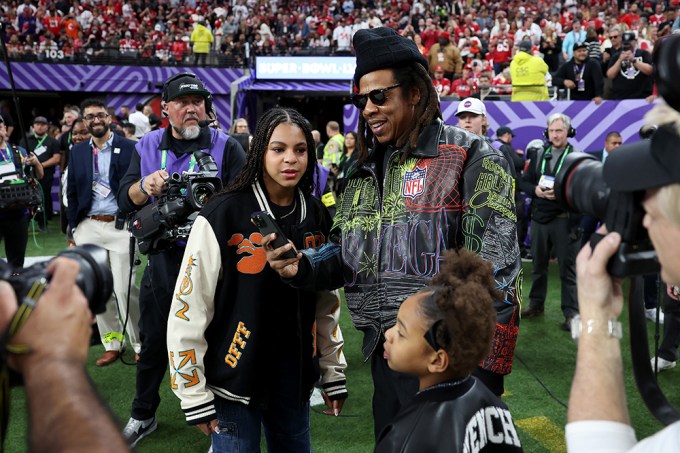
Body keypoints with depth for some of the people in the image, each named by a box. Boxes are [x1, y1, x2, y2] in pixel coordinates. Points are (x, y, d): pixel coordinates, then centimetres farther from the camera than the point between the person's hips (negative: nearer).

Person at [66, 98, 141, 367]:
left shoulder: (129, 148, -1)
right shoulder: (77, 152, 11)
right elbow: (72, 192, 14)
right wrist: (73, 228, 9)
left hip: (121, 226, -4)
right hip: (88, 227, 4)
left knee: (125, 289, -5)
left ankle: (140, 344, 10)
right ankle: (112, 344, 21)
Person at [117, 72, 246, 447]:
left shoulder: (226, 147, -4)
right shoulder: (147, 147, 6)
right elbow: (126, 199, 1)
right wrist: (145, 185, -20)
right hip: (162, 258, 4)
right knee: (153, 340, 16)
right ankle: (143, 416, 36)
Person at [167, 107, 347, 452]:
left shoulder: (318, 217, 2)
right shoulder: (222, 216, -14)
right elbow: (187, 310, -12)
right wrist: (194, 395, -9)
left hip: (296, 379, 5)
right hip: (233, 380, -4)